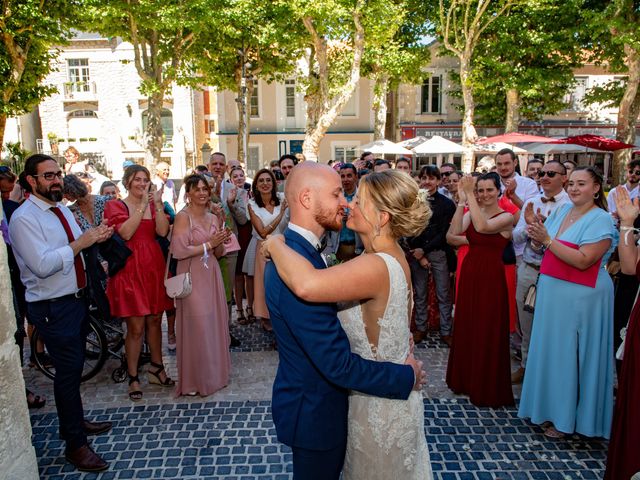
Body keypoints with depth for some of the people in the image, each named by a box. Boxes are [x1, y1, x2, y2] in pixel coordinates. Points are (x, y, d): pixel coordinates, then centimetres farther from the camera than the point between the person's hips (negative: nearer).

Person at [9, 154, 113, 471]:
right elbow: (42, 265, -26)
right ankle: (75, 445, 15)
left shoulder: (62, 210, 9)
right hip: (53, 307, -8)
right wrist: (80, 243, -26)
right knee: (68, 369, 0)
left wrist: (95, 237, -3)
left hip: (76, 299, 8)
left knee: (74, 366, 21)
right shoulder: (23, 218, -16)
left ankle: (73, 422, 41)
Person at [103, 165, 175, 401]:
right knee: (136, 327, -2)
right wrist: (143, 204, -17)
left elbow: (163, 231, -4)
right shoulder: (115, 205, 0)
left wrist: (158, 204, -12)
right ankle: (133, 378, 12)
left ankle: (157, 369, 27)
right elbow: (125, 232, -18)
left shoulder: (153, 204, 13)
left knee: (154, 321, 13)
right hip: (130, 269, -5)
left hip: (154, 267, 5)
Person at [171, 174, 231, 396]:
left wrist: (220, 242, -5)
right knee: (196, 326, -2)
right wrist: (208, 244, -14)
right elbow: (179, 251, -19)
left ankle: (214, 372, 28)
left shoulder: (213, 218, 11)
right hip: (192, 277, -6)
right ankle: (194, 380, 14)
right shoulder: (183, 217, -9)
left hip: (211, 276, 7)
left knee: (215, 322, 11)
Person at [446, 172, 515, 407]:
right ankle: (466, 378, 33)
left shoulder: (506, 217, -8)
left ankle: (488, 388, 22)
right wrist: (462, 201, -17)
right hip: (469, 273, 5)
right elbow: (454, 231, -14)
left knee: (488, 331, 4)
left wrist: (470, 197, -25)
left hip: (491, 276, -5)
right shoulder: (470, 213, 4)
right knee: (466, 327, 14)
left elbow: (482, 227, -28)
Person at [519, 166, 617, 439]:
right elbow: (543, 246, 12)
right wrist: (536, 236, -10)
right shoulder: (562, 211, 8)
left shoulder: (601, 220, -13)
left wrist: (548, 240, -24)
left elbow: (583, 261, -23)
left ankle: (565, 418, 19)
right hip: (551, 290, 7)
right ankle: (547, 406, 31)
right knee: (548, 349, 15)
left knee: (569, 354, 3)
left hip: (580, 297, -7)